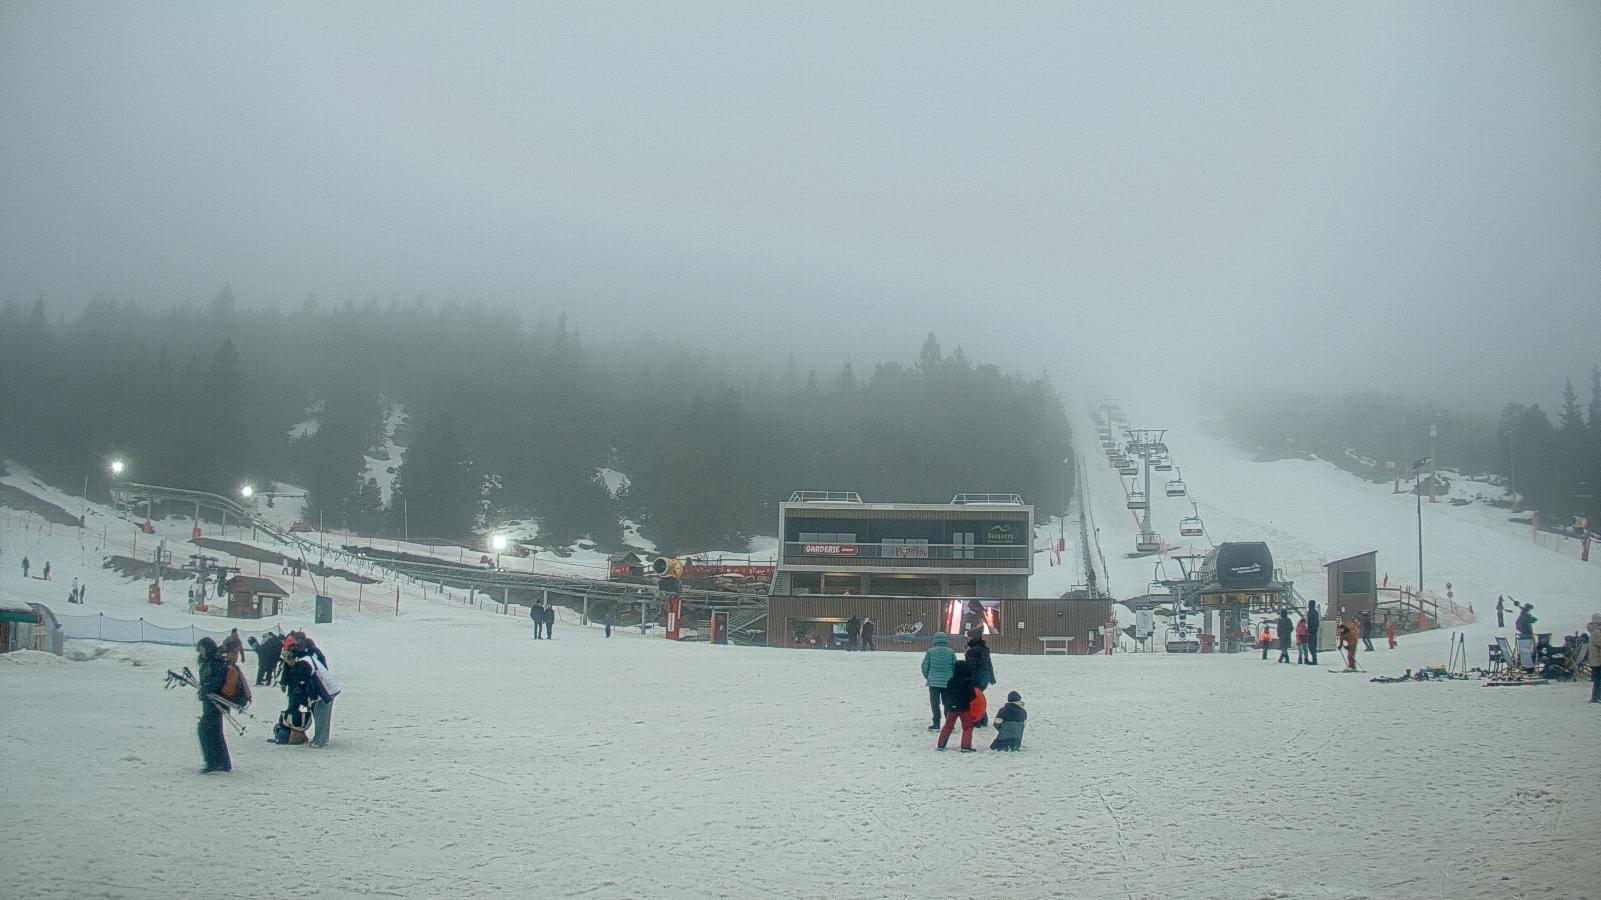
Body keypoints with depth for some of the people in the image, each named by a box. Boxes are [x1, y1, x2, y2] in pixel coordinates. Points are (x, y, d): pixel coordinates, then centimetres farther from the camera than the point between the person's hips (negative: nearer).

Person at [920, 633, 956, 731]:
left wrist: (927, 677, 16)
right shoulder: (951, 652, -2)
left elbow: (925, 667, -2)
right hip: (947, 682, 2)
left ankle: (936, 725, 3)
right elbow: (955, 667, 2)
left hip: (934, 681, -2)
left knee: (935, 704, 6)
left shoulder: (930, 652, -7)